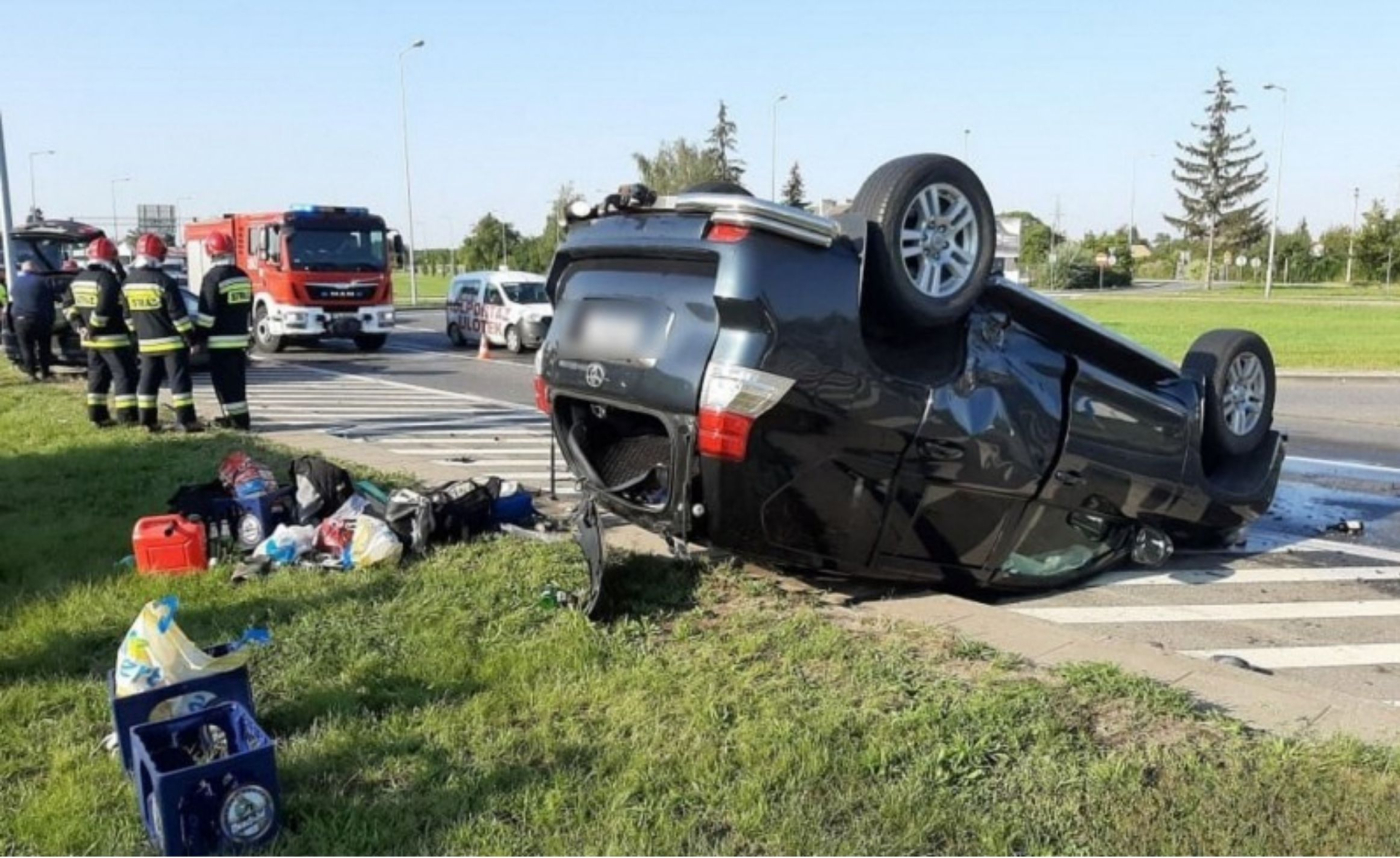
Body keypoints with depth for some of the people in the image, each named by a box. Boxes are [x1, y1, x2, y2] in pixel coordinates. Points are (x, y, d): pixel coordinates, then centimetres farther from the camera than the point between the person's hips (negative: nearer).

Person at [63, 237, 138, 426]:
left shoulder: (79, 279, 12)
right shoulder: (108, 279, -17)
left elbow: (68, 304, 16)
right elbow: (103, 309, -26)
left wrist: (79, 325, 12)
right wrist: (94, 327, -15)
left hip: (91, 339, 9)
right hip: (112, 338, -9)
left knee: (98, 375, 15)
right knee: (124, 374, -4)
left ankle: (97, 416, 17)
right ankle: (128, 415, -8)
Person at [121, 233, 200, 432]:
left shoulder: (128, 282, 6)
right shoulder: (163, 281, -15)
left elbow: (127, 315, 14)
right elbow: (178, 313, -16)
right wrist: (190, 337, -10)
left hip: (146, 342, 6)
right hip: (171, 341, -6)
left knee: (148, 380, 12)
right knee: (179, 379, -3)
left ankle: (148, 420, 14)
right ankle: (185, 420, -5)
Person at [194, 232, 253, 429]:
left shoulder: (213, 277, -13)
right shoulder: (243, 275, 9)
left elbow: (207, 313, -15)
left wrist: (198, 338, -8)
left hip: (221, 340, -7)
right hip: (241, 337, 7)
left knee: (224, 381, -2)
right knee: (237, 379, 14)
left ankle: (237, 418, -4)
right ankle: (238, 417, 20)